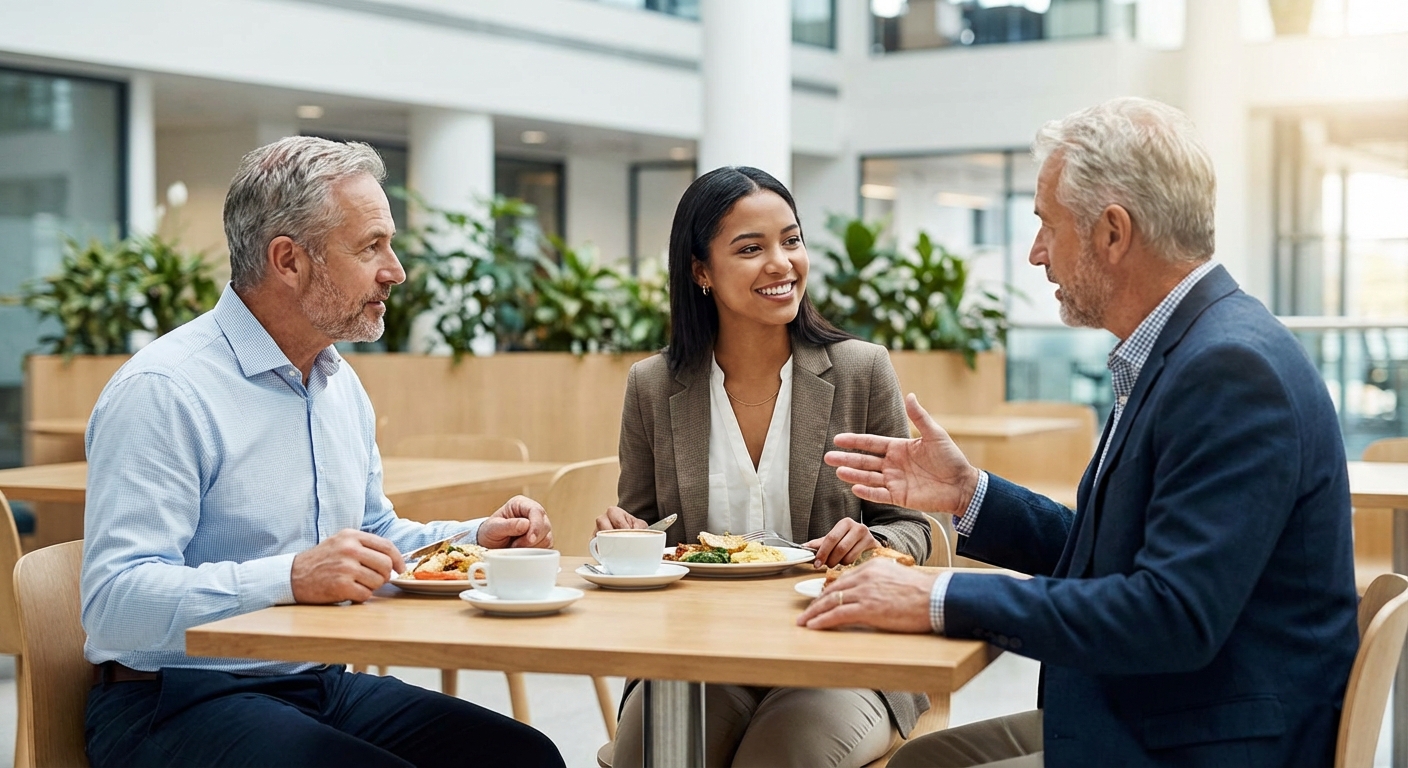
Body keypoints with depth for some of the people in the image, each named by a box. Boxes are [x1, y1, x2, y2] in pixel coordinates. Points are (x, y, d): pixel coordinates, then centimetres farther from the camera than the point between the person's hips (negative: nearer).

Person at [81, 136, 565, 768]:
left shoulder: (342, 385, 15)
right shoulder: (162, 391, -15)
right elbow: (113, 602, -23)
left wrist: (477, 538, 9)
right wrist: (289, 579, -33)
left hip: (321, 685, 8)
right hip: (178, 703, -7)